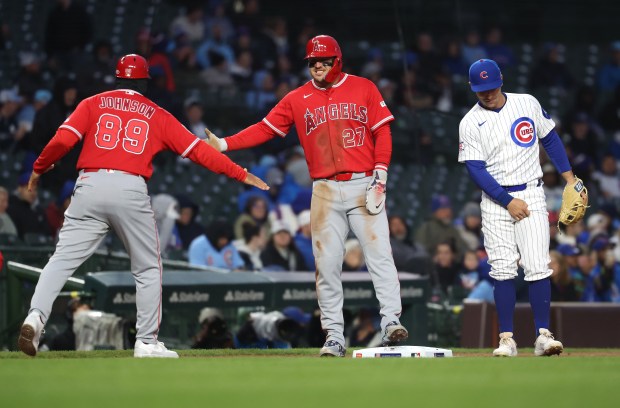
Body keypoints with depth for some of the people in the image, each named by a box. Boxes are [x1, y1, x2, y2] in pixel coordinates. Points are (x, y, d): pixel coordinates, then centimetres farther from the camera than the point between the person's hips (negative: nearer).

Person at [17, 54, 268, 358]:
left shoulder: (93, 104, 15)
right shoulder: (158, 116, 16)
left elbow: (63, 140, 2)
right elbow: (198, 150, 13)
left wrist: (38, 169, 17)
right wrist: (241, 174, 19)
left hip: (89, 185, 1)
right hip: (130, 189, -1)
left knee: (62, 259, -2)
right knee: (148, 269, 13)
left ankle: (36, 316, -24)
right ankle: (147, 343, 9)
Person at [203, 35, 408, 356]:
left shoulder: (364, 89, 5)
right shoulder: (297, 99, 9)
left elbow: (382, 133, 2)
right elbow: (265, 129, 6)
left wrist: (380, 174, -9)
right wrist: (224, 144, -6)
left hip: (364, 185, -2)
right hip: (325, 191, 2)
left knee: (379, 254, -12)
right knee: (327, 263, 0)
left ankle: (391, 321, -13)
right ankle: (334, 335, 4)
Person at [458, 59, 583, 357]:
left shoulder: (528, 104, 3)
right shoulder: (470, 123, -2)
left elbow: (550, 139, 13)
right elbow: (476, 170, -7)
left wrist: (569, 178, 6)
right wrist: (508, 202, -13)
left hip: (531, 195, 0)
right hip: (495, 201, 0)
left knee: (538, 267, -10)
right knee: (503, 271, -5)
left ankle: (543, 335, -10)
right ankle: (506, 339, -1)